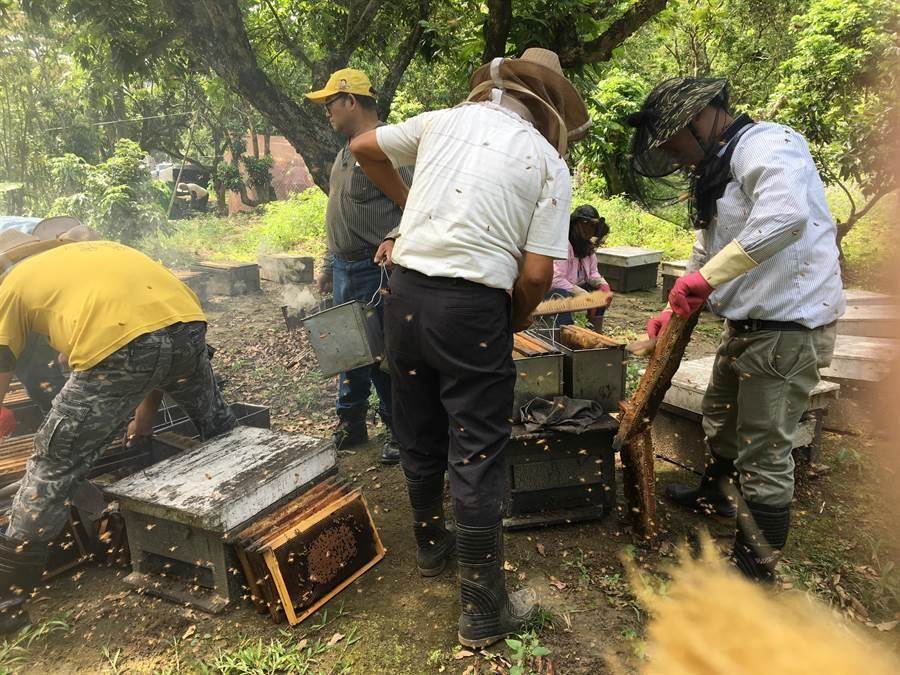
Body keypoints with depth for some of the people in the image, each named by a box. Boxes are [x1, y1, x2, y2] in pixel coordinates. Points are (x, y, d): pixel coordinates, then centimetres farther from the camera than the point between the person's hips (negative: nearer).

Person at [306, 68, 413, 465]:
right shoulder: (345, 152, 17)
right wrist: (330, 264, 24)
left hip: (377, 272, -9)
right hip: (345, 270, 9)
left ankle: (397, 430, 15)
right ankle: (350, 424, 29)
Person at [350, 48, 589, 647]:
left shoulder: (445, 119, 10)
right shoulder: (548, 161, 1)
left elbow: (363, 148, 23)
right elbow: (536, 274, -7)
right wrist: (516, 322, 13)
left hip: (406, 294, 5)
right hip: (473, 309, -4)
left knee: (420, 437, 20)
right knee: (478, 456, 4)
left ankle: (432, 546, 43)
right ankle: (484, 611, 17)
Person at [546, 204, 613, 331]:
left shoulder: (588, 246, 0)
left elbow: (592, 273, 9)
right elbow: (556, 280, -33)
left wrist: (603, 284, -14)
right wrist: (585, 296, -32)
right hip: (550, 291, -8)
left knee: (603, 291, -2)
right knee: (564, 296, -37)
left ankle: (597, 332, 4)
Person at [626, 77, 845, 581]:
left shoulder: (763, 145, -16)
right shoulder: (719, 170, 15)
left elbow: (786, 215, -37)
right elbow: (707, 253, 22)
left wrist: (706, 277, -33)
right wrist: (675, 311, 17)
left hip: (788, 327, -10)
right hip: (747, 324, 10)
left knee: (764, 455, -2)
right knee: (721, 417, 27)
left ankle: (756, 574, 13)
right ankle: (716, 494, 53)